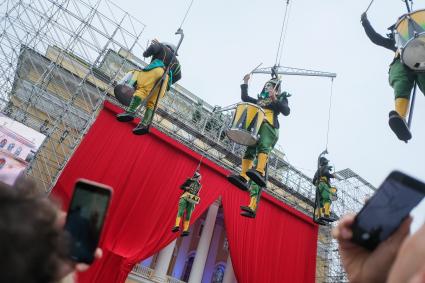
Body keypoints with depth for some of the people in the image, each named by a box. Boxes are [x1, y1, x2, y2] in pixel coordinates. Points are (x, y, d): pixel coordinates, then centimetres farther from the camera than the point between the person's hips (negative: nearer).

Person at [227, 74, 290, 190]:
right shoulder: (260, 100, 36)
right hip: (255, 125, 5)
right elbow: (245, 98, 35)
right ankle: (243, 178, -25)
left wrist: (275, 100, -8)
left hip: (269, 126, -5)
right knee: (250, 149, -13)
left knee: (263, 146, -29)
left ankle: (260, 173, -48)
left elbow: (286, 111, 3)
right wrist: (245, 82, 31)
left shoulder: (281, 98, 21)